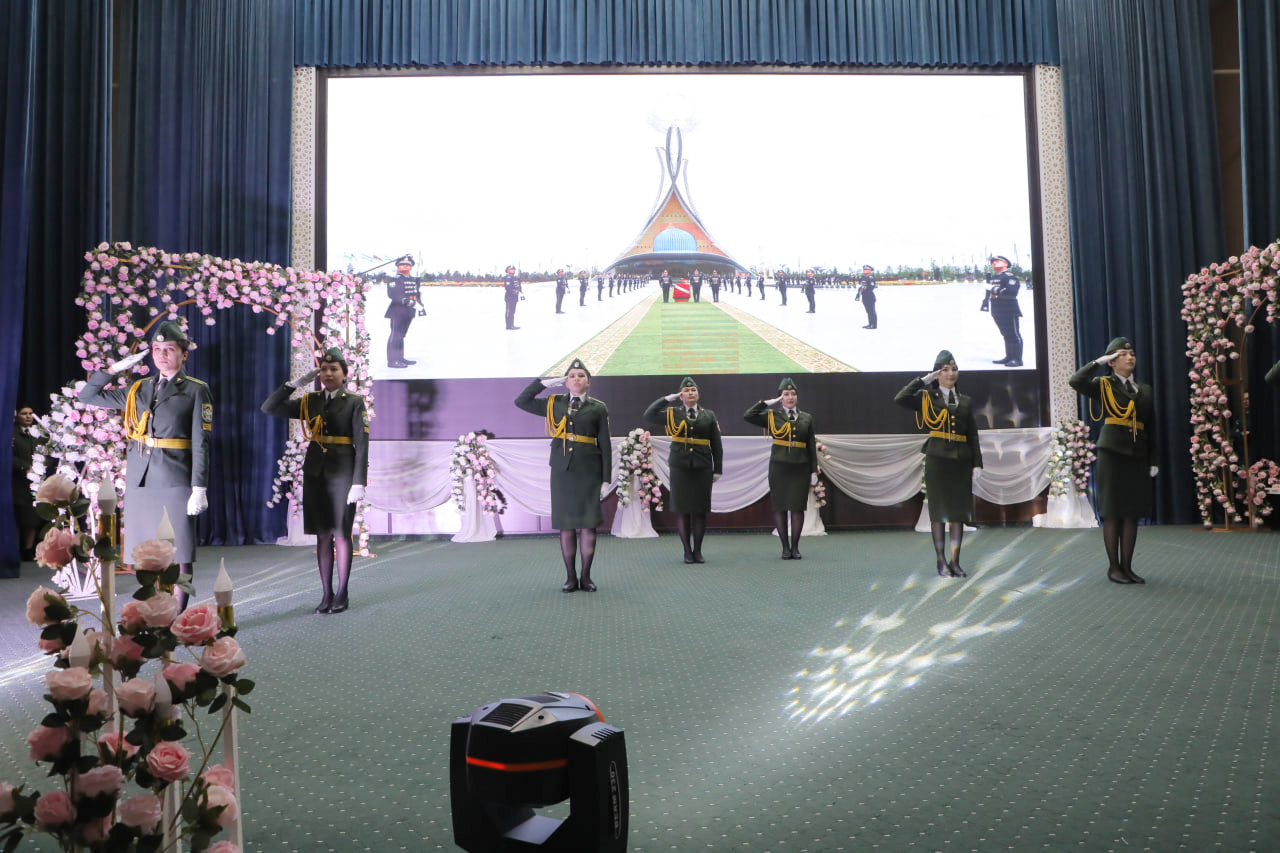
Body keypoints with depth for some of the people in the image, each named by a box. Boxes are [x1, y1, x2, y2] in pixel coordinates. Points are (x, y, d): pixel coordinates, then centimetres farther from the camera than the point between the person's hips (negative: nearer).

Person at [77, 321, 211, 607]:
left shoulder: (196, 391, 1)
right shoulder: (138, 389, 15)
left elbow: (201, 443, -5)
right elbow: (87, 395, 20)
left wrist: (199, 489, -11)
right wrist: (117, 367, 11)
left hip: (175, 480, -5)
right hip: (139, 479, 5)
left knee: (179, 553, -2)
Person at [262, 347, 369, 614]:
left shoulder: (355, 402, 0)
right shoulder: (309, 401, 11)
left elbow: (362, 444, -6)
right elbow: (269, 407, 7)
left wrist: (359, 482, -13)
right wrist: (295, 384, -2)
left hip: (342, 472, -4)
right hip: (315, 472, 4)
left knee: (341, 534, -1)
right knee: (322, 535, 7)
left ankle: (342, 595, 9)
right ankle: (326, 594, 15)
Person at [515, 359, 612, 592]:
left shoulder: (598, 408, 4)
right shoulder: (554, 404, 10)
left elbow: (605, 446, 2)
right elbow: (521, 401, 11)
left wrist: (606, 479, -3)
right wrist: (544, 382, 4)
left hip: (589, 472, -2)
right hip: (562, 470, 2)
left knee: (588, 524, -1)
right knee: (565, 525, 4)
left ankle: (586, 577, 10)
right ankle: (571, 577, 13)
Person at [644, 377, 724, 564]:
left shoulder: (709, 415, 9)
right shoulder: (672, 413, 6)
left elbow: (717, 445, 9)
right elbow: (649, 415, -6)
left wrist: (718, 469, 4)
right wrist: (667, 399, -2)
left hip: (703, 468, 1)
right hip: (679, 468, -1)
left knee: (700, 510, 3)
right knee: (682, 510, 1)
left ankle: (698, 550, 14)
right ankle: (687, 551, 11)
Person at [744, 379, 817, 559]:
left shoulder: (806, 418, 10)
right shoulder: (772, 416, 4)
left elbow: (812, 447, 9)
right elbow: (747, 416, -10)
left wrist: (814, 470, 5)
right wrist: (767, 403, -5)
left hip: (800, 468, 1)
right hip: (779, 467, -1)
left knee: (798, 507, 1)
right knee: (780, 506, 1)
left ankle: (795, 547, 10)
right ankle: (785, 547, 10)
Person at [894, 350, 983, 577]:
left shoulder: (965, 401, 14)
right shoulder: (927, 397, 4)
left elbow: (973, 436, 12)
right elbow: (900, 399, -15)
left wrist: (976, 464, 4)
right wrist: (923, 380, -9)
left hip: (961, 459, 3)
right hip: (937, 458, -3)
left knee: (959, 511, 4)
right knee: (938, 510, 1)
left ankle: (954, 561, 11)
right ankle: (942, 562, 6)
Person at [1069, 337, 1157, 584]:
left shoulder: (1145, 390, 14)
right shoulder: (1103, 385, 1)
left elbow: (1151, 428, 15)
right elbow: (1075, 381, -20)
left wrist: (1152, 461, 10)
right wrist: (1099, 361, -13)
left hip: (1137, 456, 5)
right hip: (1111, 454, -5)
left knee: (1132, 513, 6)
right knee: (1111, 512, -1)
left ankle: (1127, 566, 13)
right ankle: (1113, 567, 6)